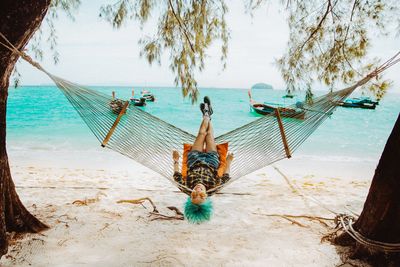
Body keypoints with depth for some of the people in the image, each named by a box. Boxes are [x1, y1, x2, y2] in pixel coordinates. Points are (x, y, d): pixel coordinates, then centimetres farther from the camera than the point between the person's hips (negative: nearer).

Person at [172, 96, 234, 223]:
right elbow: (226, 177, -23)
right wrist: (229, 161, -11)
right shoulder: (212, 189, -42)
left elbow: (177, 176, -21)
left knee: (202, 133, 14)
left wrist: (176, 161, -10)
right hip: (211, 161, 0)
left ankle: (206, 114, 48)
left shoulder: (187, 189, -41)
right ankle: (207, 115, 51)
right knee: (209, 135, 16)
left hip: (194, 160, 1)